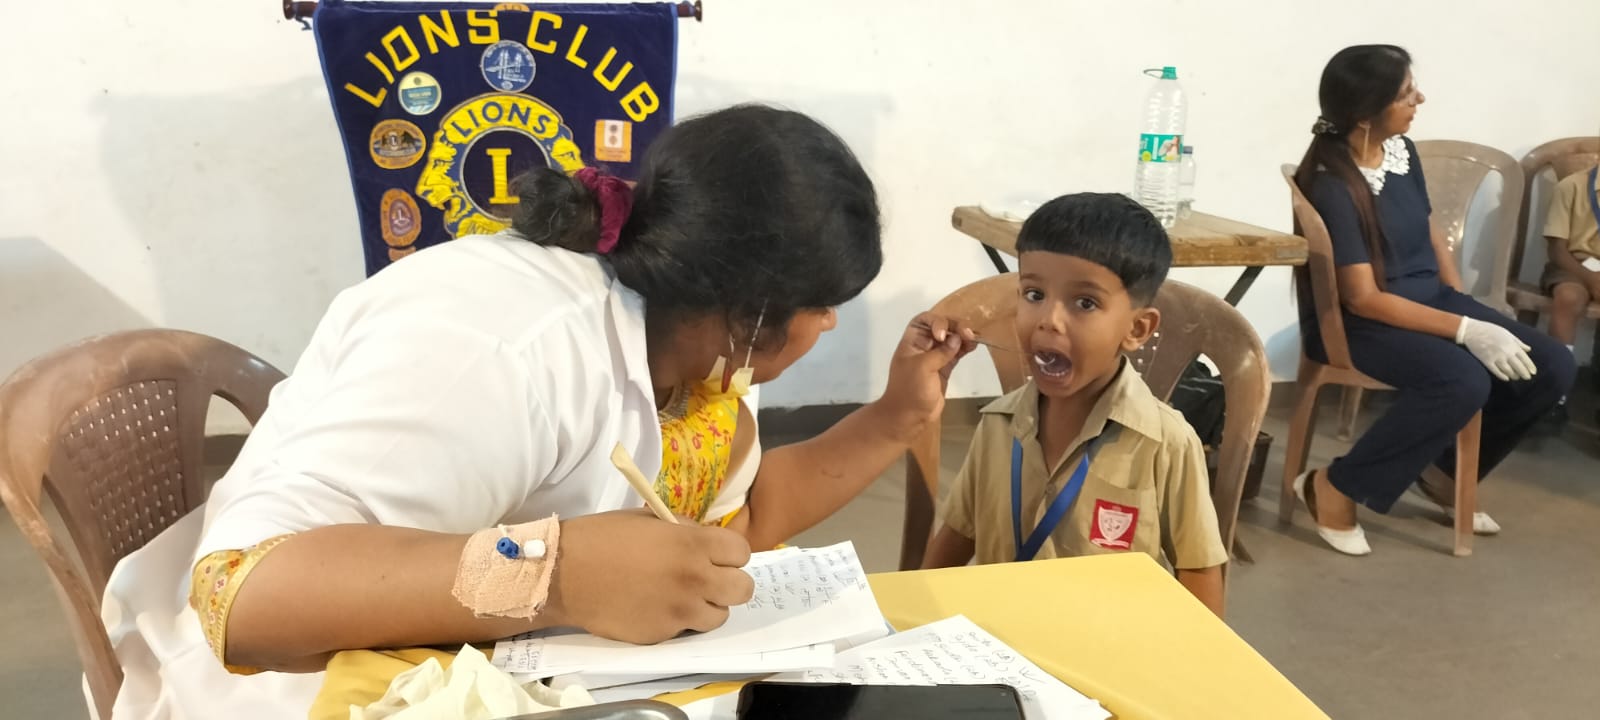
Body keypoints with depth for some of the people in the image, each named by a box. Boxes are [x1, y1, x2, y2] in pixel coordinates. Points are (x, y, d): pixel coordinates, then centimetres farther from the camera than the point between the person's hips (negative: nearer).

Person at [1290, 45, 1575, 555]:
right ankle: (1336, 488, -15)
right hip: (1355, 324, -8)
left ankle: (1447, 471, 15)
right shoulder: (1333, 187, -22)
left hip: (1430, 299, 8)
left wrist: (1464, 307, 4)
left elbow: (1429, 231, 16)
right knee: (1464, 381, -32)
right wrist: (1466, 330, -25)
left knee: (1551, 368, -5)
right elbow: (1363, 300, -23)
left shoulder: (1402, 149, 2)